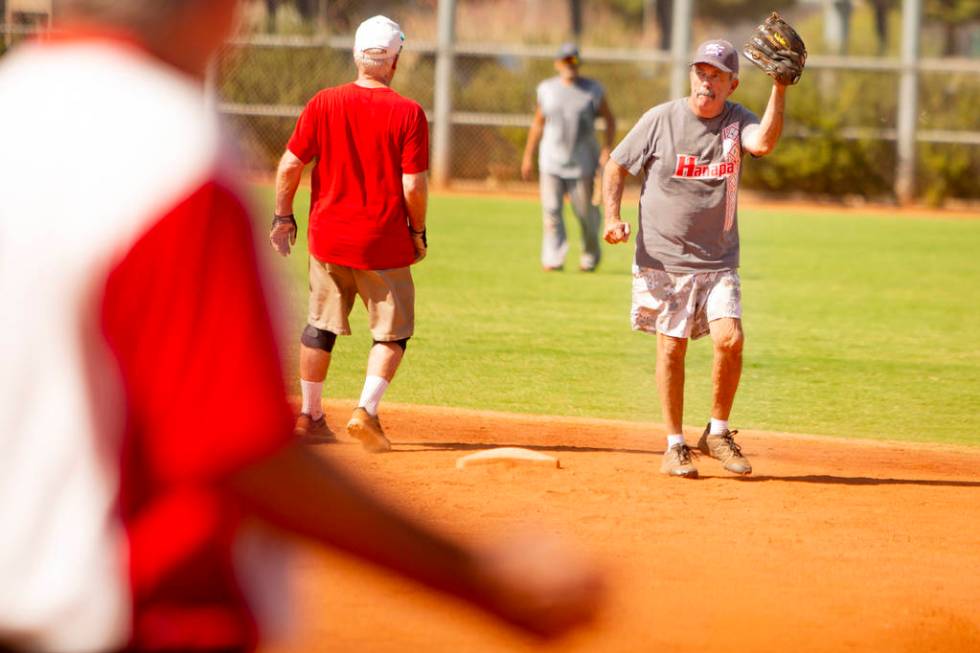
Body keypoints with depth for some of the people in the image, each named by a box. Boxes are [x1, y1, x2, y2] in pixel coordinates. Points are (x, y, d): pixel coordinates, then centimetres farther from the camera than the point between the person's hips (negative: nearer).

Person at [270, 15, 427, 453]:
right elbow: (413, 186, -13)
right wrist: (417, 232, 2)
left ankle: (309, 417, 21)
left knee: (320, 326, 16)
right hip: (383, 244, -3)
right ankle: (366, 410, -8)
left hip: (328, 237, 3)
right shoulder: (408, 114, -10)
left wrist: (283, 216, 10)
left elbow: (290, 165, -2)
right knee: (392, 333, 8)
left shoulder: (323, 104, -2)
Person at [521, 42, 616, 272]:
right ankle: (553, 259, -7)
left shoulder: (593, 90, -1)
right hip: (552, 161, 2)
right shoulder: (546, 89, 5)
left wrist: (607, 150, -9)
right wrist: (528, 156, 13)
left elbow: (610, 119, 4)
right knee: (551, 210, -8)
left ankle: (591, 255, 25)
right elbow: (538, 123, 13)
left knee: (586, 210, 3)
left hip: (583, 163, -2)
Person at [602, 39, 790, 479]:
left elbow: (764, 142, -23)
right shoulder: (660, 120, -5)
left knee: (730, 338, -14)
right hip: (662, 258, -1)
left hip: (718, 261, 1)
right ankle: (675, 446, 11)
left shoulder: (736, 121, -1)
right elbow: (616, 167, 3)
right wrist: (612, 218, -12)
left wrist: (779, 87, -32)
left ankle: (717, 433, 4)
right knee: (671, 347, -1)